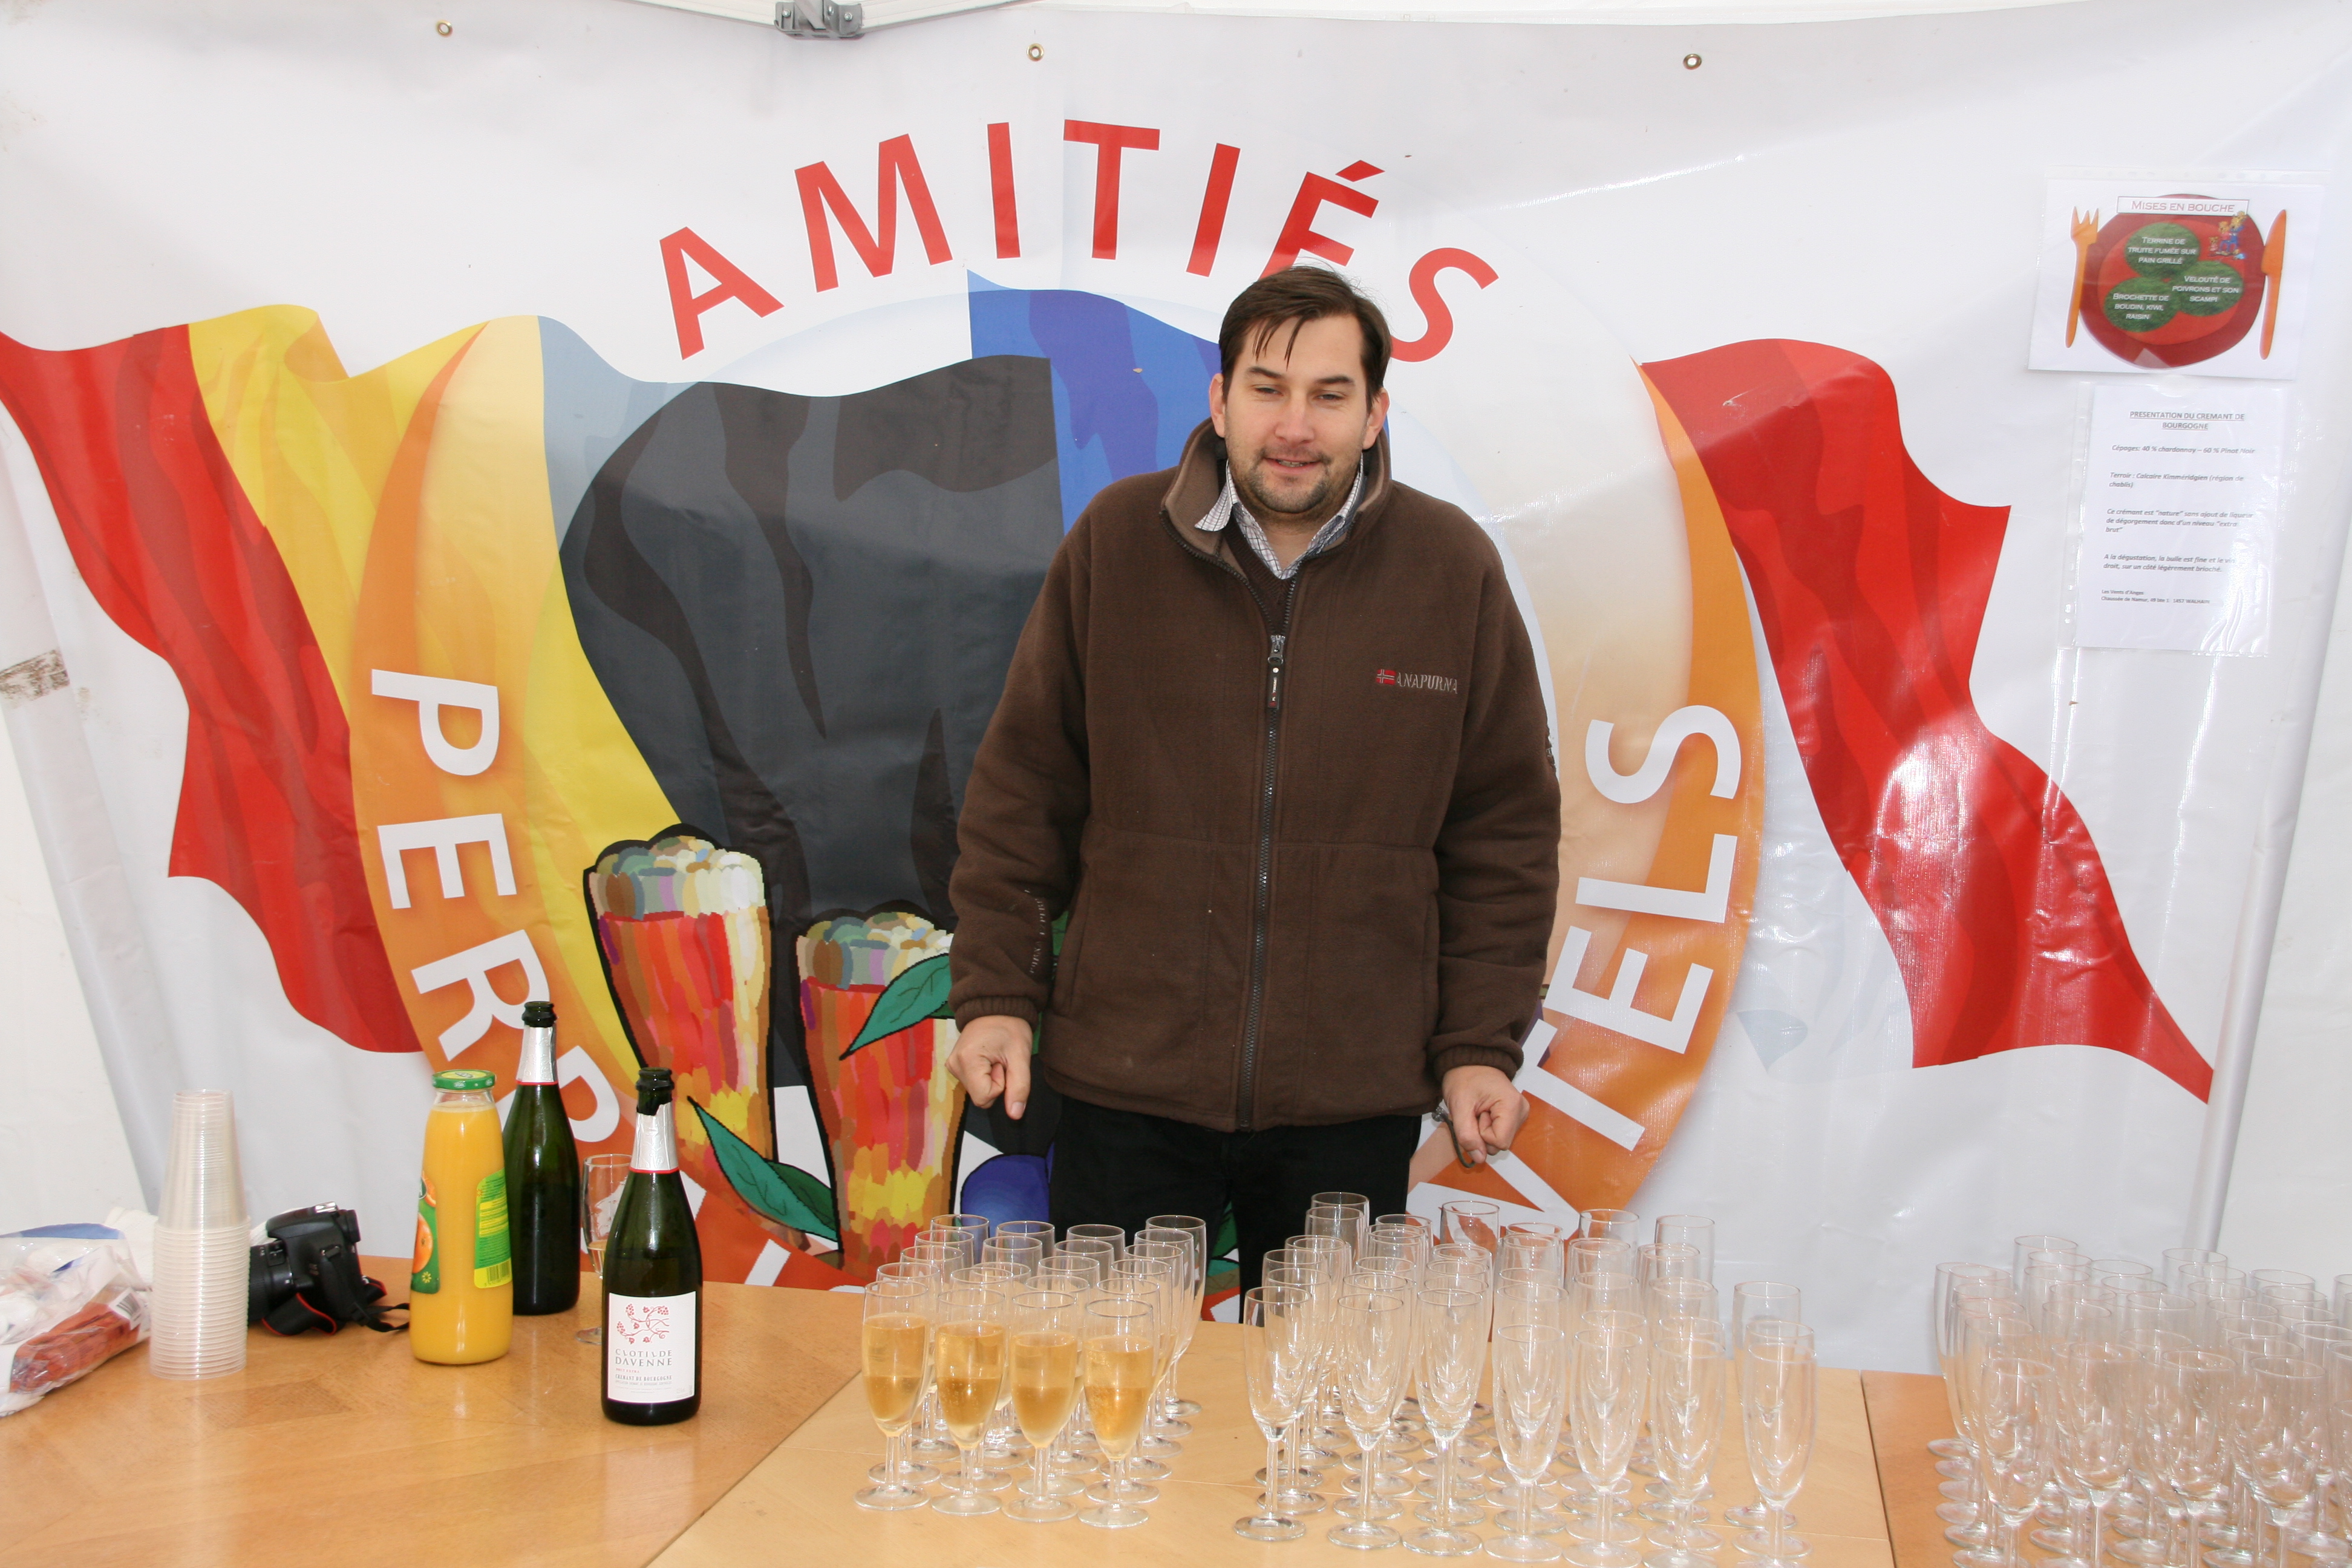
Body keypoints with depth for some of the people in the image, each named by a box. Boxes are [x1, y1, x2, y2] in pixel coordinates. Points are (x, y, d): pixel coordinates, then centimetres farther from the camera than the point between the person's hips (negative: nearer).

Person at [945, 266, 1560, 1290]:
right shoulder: (1115, 542, 0)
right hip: (1124, 1085, 0)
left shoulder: (1453, 567, 1)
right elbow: (1022, 790, 6)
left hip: (1353, 1100, 0)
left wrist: (1482, 1045, 2)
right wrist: (995, 993, 0)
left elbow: (1506, 830, 6)